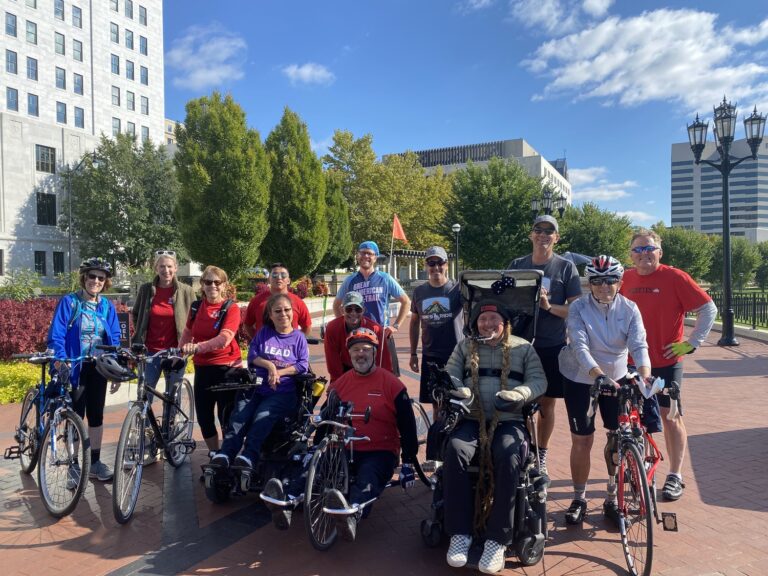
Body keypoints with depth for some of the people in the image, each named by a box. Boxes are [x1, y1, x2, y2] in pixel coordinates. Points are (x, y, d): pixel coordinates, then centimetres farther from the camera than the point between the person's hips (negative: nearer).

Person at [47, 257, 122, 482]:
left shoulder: (107, 306, 4)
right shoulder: (68, 302, -7)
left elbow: (114, 339, 6)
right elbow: (56, 336, -11)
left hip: (98, 369, 3)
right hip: (75, 368, -3)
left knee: (96, 415, 12)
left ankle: (95, 461, 25)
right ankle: (73, 465, 17)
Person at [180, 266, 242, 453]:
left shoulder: (231, 308, -10)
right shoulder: (196, 307, 6)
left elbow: (224, 338, -25)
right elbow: (187, 333, 18)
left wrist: (197, 347, -37)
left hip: (226, 367, -5)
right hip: (202, 368, 5)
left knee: (226, 418, 2)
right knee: (203, 417, 11)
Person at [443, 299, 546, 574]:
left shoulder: (523, 347, 13)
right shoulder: (464, 346, 17)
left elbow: (539, 381, 5)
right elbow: (450, 375, 9)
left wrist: (518, 394, -17)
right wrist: (457, 391, -16)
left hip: (509, 421, -1)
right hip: (472, 420, 1)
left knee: (507, 457, -34)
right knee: (455, 451, -31)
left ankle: (497, 539, -23)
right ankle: (460, 533, -21)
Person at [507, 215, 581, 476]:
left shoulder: (566, 267, -1)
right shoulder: (517, 265, 6)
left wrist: (549, 306, -20)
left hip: (552, 346, -1)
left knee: (546, 403, 9)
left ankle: (541, 455, 25)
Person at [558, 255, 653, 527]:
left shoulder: (629, 309, -10)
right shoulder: (578, 308, -17)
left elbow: (639, 346, -20)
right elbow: (580, 347, -27)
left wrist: (644, 376, -39)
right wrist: (598, 375, -44)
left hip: (617, 379, 2)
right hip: (581, 380, -2)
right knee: (582, 441, 2)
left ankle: (614, 497, 21)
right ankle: (579, 498, 20)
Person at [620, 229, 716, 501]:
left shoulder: (675, 277, -10)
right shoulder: (626, 279, 2)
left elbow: (708, 308, -6)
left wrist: (692, 342, -9)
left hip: (666, 361, -4)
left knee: (670, 415, 3)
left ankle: (675, 476, 14)